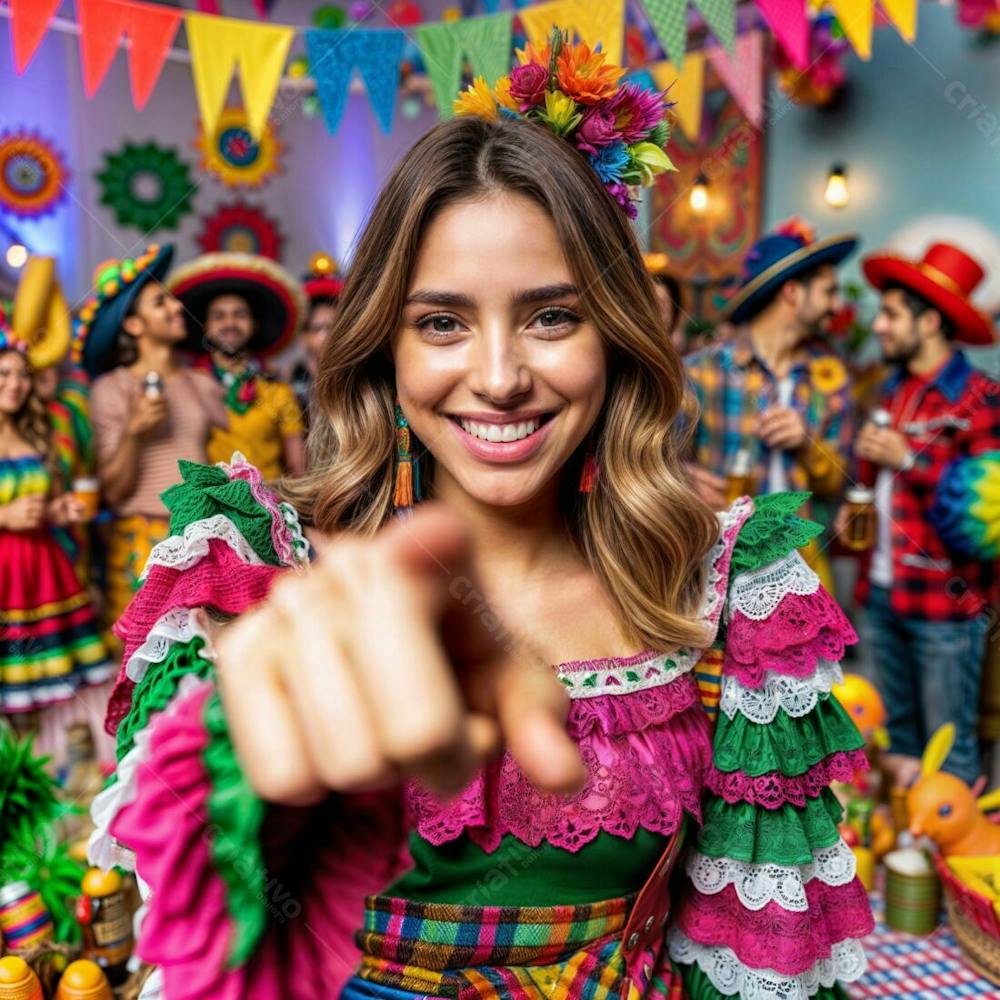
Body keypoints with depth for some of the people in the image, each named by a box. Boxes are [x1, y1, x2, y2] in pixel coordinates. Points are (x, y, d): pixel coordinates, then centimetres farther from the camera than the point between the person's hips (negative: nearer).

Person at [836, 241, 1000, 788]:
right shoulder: (890, 392, 14)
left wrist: (910, 459, -19)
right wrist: (854, 510, 9)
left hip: (947, 599, -7)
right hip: (882, 591, 7)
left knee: (948, 750, 2)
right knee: (897, 737, 18)